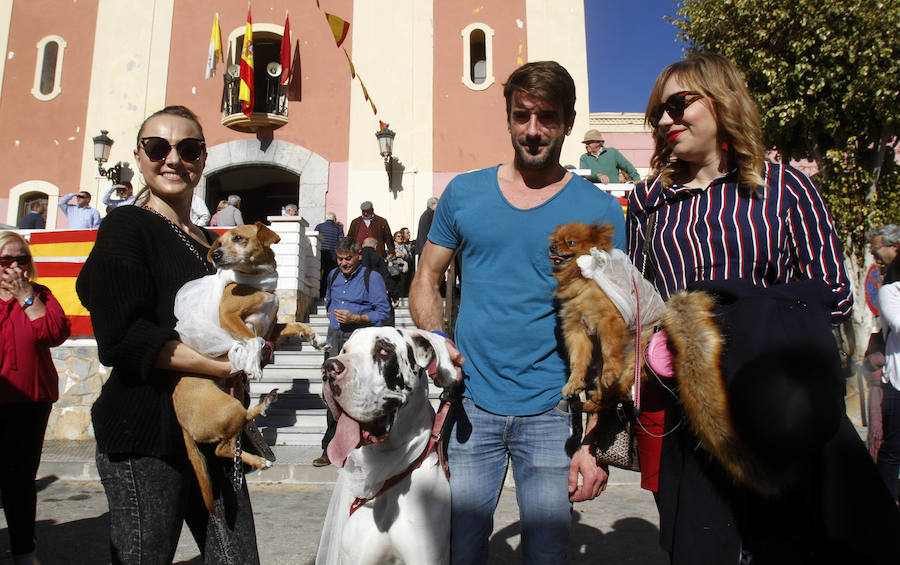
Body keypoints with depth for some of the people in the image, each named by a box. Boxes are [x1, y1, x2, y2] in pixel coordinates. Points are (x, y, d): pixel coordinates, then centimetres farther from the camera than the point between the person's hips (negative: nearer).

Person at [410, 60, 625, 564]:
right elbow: (426, 280, 11)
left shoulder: (600, 211, -2)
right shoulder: (464, 193, 4)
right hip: (471, 407, 2)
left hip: (553, 414, -1)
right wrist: (438, 342, -10)